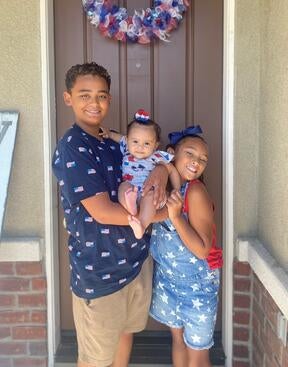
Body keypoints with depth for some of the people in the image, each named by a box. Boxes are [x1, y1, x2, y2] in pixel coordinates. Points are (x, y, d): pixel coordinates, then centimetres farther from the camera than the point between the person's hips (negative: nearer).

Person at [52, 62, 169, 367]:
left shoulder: (114, 143, 6)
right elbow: (103, 212, -23)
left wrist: (161, 170, -8)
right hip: (99, 270, -7)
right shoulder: (72, 148, -18)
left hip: (135, 258, 8)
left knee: (125, 332, 25)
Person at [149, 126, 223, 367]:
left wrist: (176, 216, -34)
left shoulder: (195, 191, -22)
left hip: (197, 283, -5)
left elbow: (202, 250, -24)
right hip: (167, 278, 6)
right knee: (178, 338, 23)